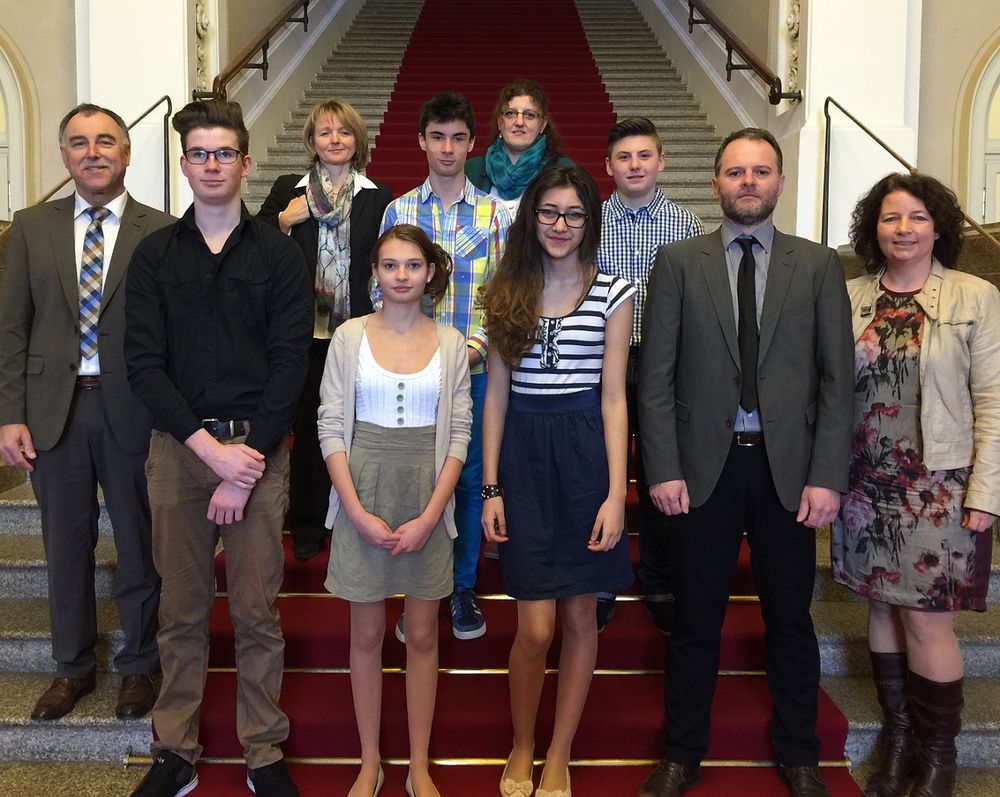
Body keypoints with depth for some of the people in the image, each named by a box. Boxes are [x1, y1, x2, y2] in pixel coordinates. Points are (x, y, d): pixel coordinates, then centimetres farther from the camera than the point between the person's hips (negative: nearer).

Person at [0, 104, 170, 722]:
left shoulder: (162, 232, -2)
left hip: (134, 410, -2)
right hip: (54, 408, 2)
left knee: (140, 543, 11)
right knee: (66, 545, 14)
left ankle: (139, 664, 30)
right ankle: (74, 666, 33)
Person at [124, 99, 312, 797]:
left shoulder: (280, 255, 2)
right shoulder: (155, 255, 7)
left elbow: (291, 365, -4)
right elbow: (145, 362, -1)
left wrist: (245, 467, -10)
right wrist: (210, 447, -12)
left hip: (258, 448, -1)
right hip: (177, 446, 2)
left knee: (258, 613, 5)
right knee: (182, 610, 9)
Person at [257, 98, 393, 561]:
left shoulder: (379, 198, 6)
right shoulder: (287, 191, 7)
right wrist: (285, 219, -13)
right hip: (306, 331, 1)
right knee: (307, 428, 9)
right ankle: (306, 528, 22)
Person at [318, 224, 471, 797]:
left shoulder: (450, 343, 2)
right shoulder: (350, 337, 0)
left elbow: (459, 433, 0)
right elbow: (331, 427, -3)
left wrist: (429, 517, -10)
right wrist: (358, 512, -11)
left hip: (427, 497, 1)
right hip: (364, 495, 0)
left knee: (423, 635, 8)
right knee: (367, 633, 9)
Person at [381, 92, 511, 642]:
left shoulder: (494, 213, 3)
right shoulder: (398, 212, 4)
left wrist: (479, 343, -13)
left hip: (477, 370, 0)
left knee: (470, 479, 9)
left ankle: (463, 590, 24)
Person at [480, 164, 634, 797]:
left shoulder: (613, 294, 2)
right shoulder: (506, 293, 7)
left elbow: (614, 398, -1)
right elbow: (496, 395, 7)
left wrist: (616, 494, -8)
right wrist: (490, 488, 2)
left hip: (585, 451, 0)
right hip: (524, 453, 1)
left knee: (580, 618, 7)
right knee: (536, 626, -2)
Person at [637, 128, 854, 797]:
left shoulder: (819, 265, 5)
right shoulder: (679, 262, 4)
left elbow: (836, 379, 1)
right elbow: (656, 376, 0)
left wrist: (827, 477, -6)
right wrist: (664, 469, -7)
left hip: (787, 469, 1)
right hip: (704, 466, 0)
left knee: (791, 619, 13)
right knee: (696, 621, 10)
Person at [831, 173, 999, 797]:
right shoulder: (850, 298, 4)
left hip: (938, 488, -3)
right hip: (868, 487, 3)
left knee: (926, 621, -1)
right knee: (884, 608, 12)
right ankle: (899, 736, 28)